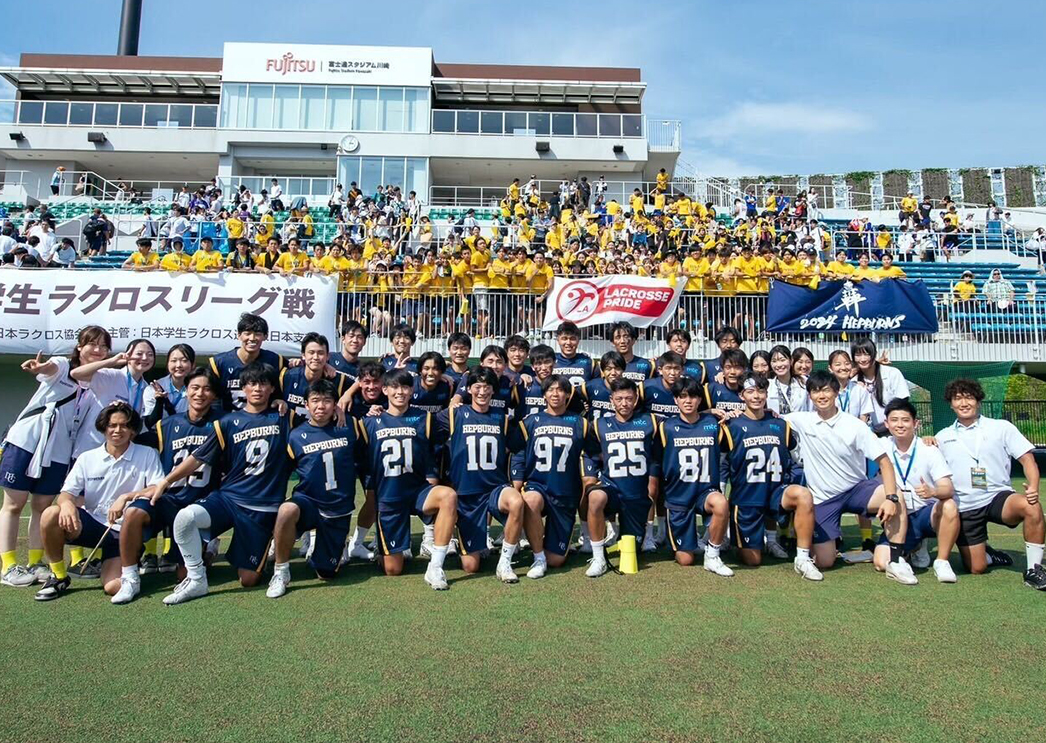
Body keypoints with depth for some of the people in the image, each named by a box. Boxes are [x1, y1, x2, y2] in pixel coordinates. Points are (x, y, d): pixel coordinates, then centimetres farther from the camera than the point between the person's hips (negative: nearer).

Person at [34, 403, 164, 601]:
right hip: (92, 524, 3)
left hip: (123, 532, -3)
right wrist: (67, 503, -25)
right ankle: (58, 577, -4)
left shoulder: (148, 455, 0)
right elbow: (67, 493, 0)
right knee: (50, 515, -27)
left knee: (114, 587, -23)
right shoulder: (87, 458, 7)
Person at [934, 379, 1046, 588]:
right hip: (965, 507, 2)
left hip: (998, 497, -1)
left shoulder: (1001, 427, 3)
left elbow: (1027, 458, -2)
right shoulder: (943, 437, 9)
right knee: (976, 568, -2)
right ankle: (989, 555, 36)